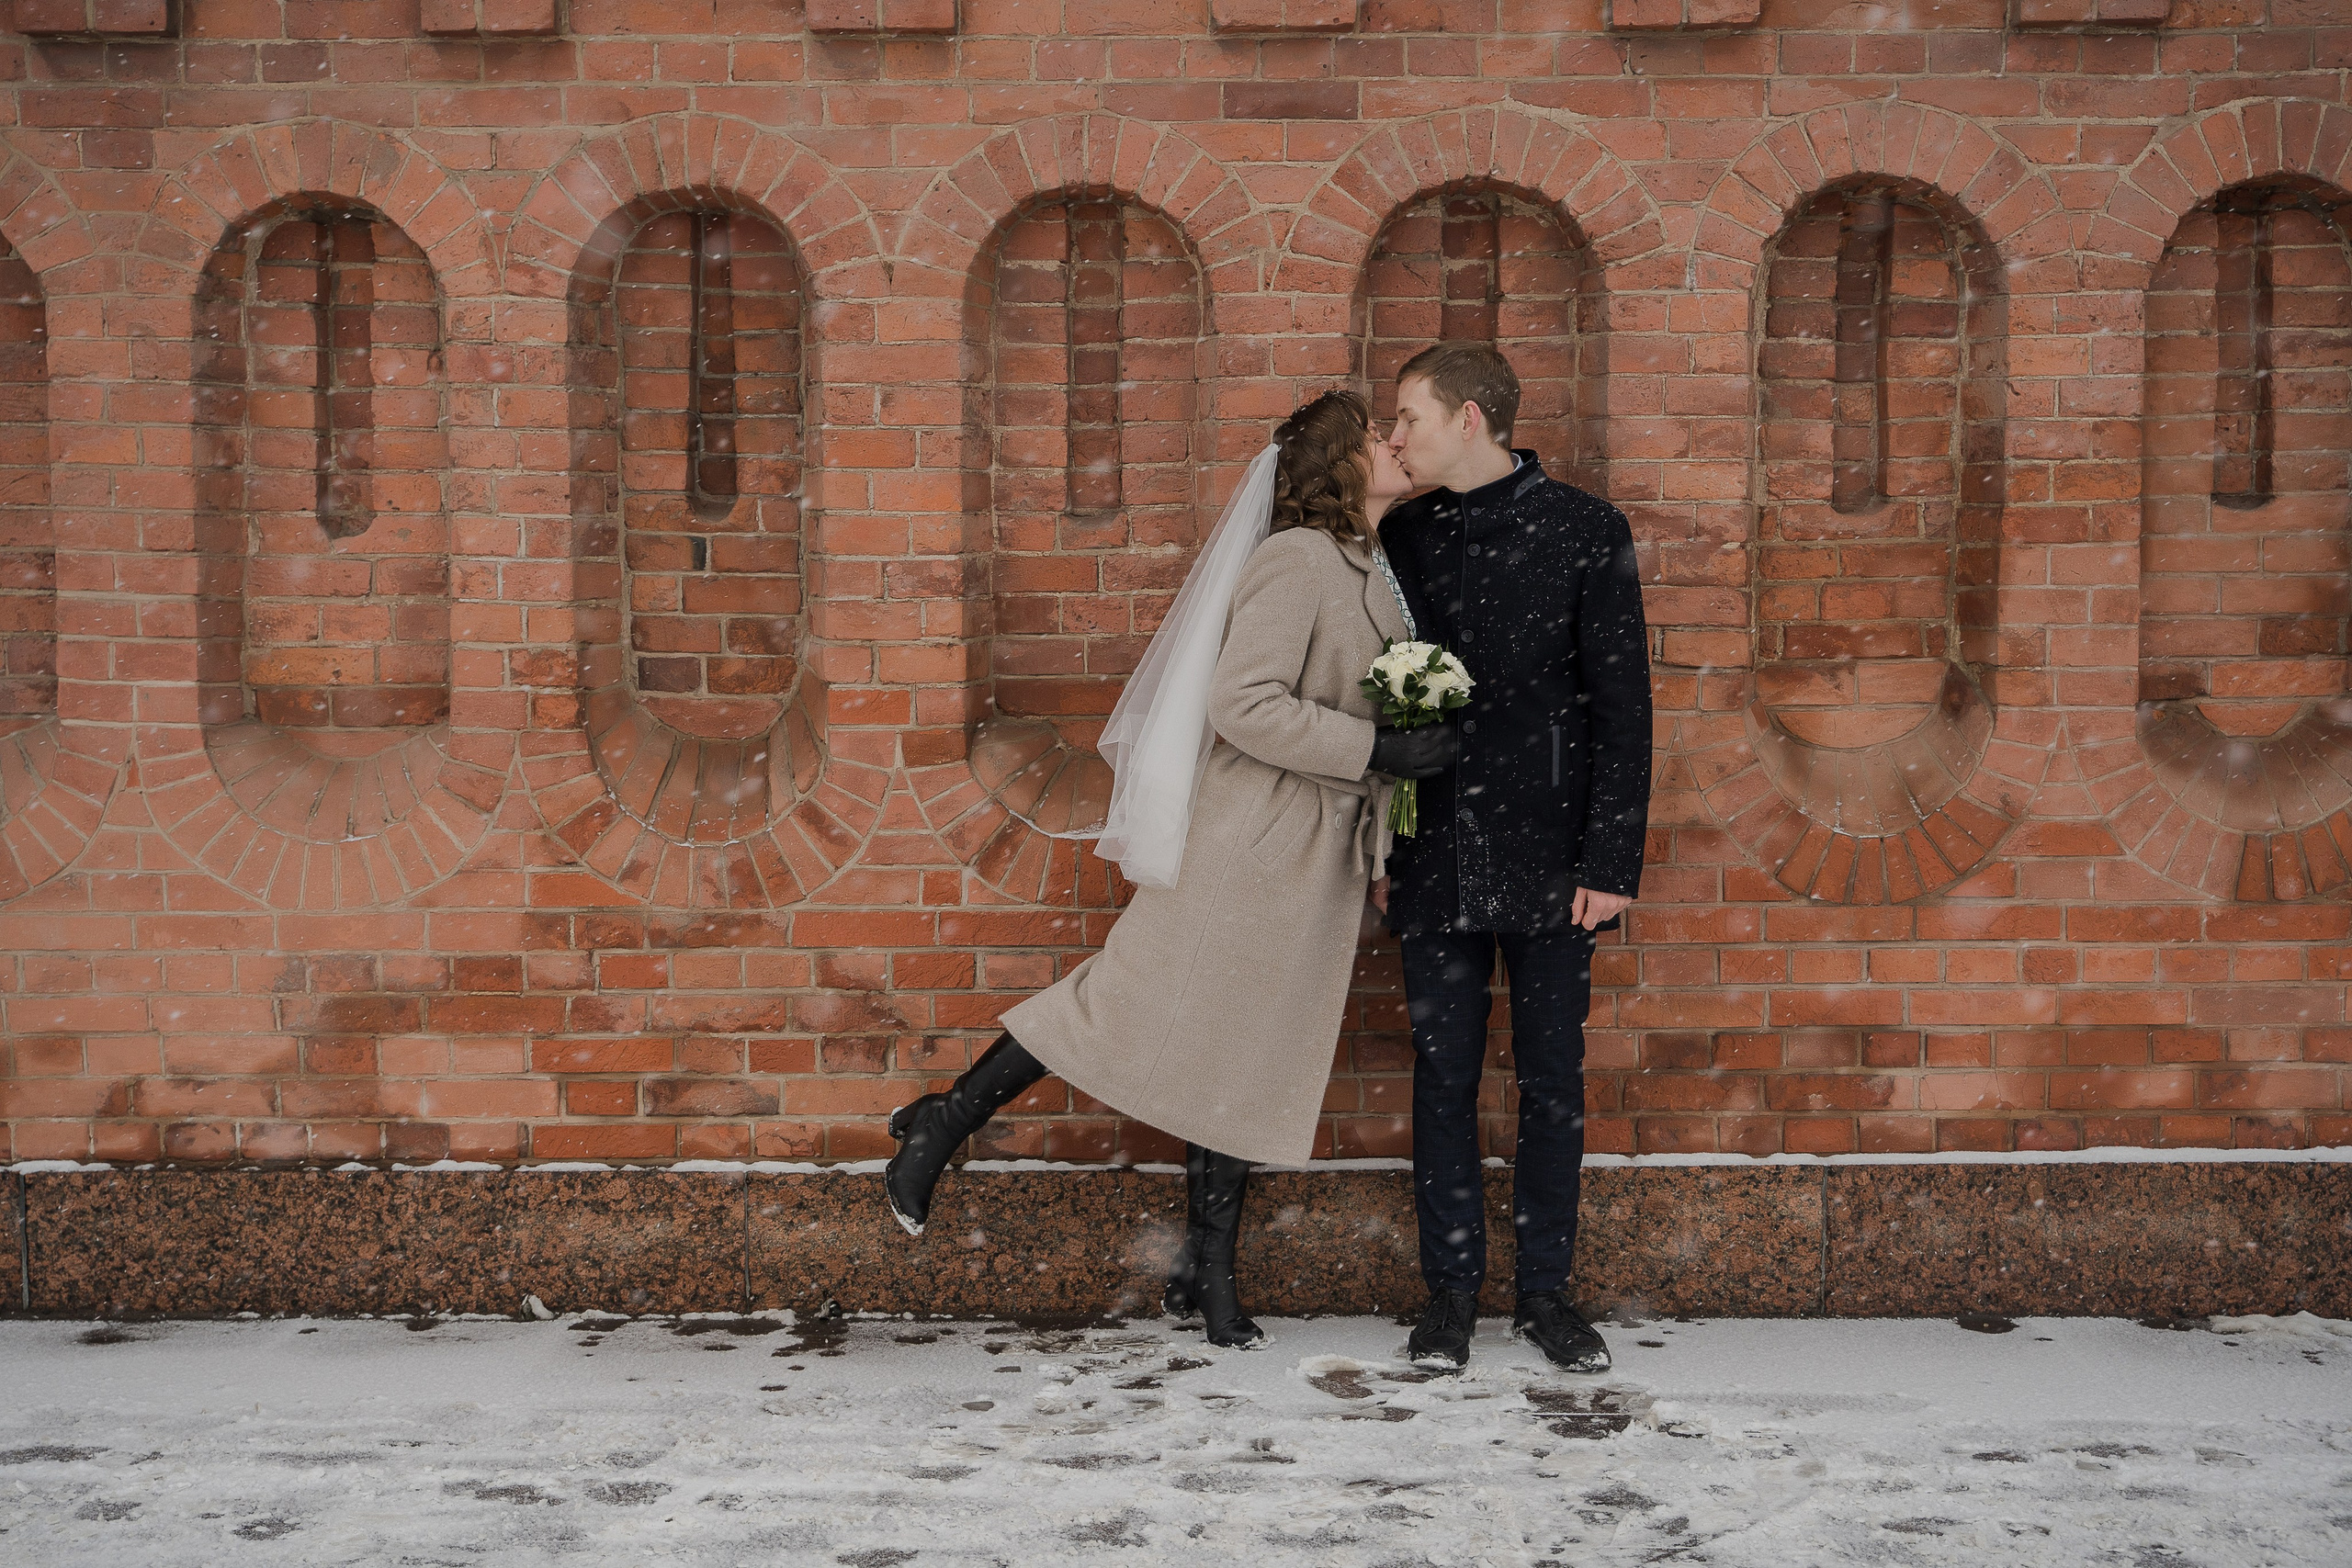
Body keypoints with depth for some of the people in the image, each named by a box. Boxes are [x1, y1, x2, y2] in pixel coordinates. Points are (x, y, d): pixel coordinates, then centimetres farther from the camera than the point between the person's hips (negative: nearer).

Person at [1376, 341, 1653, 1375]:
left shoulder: (1585, 531, -3)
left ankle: (1546, 1291, 19)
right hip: (1438, 854, 3)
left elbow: (1621, 706, -4)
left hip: (1550, 857, -2)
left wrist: (1612, 862, -9)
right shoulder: (1403, 535, 8)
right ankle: (1450, 1289, 19)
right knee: (1444, 1077, 7)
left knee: (1553, 1080, 6)